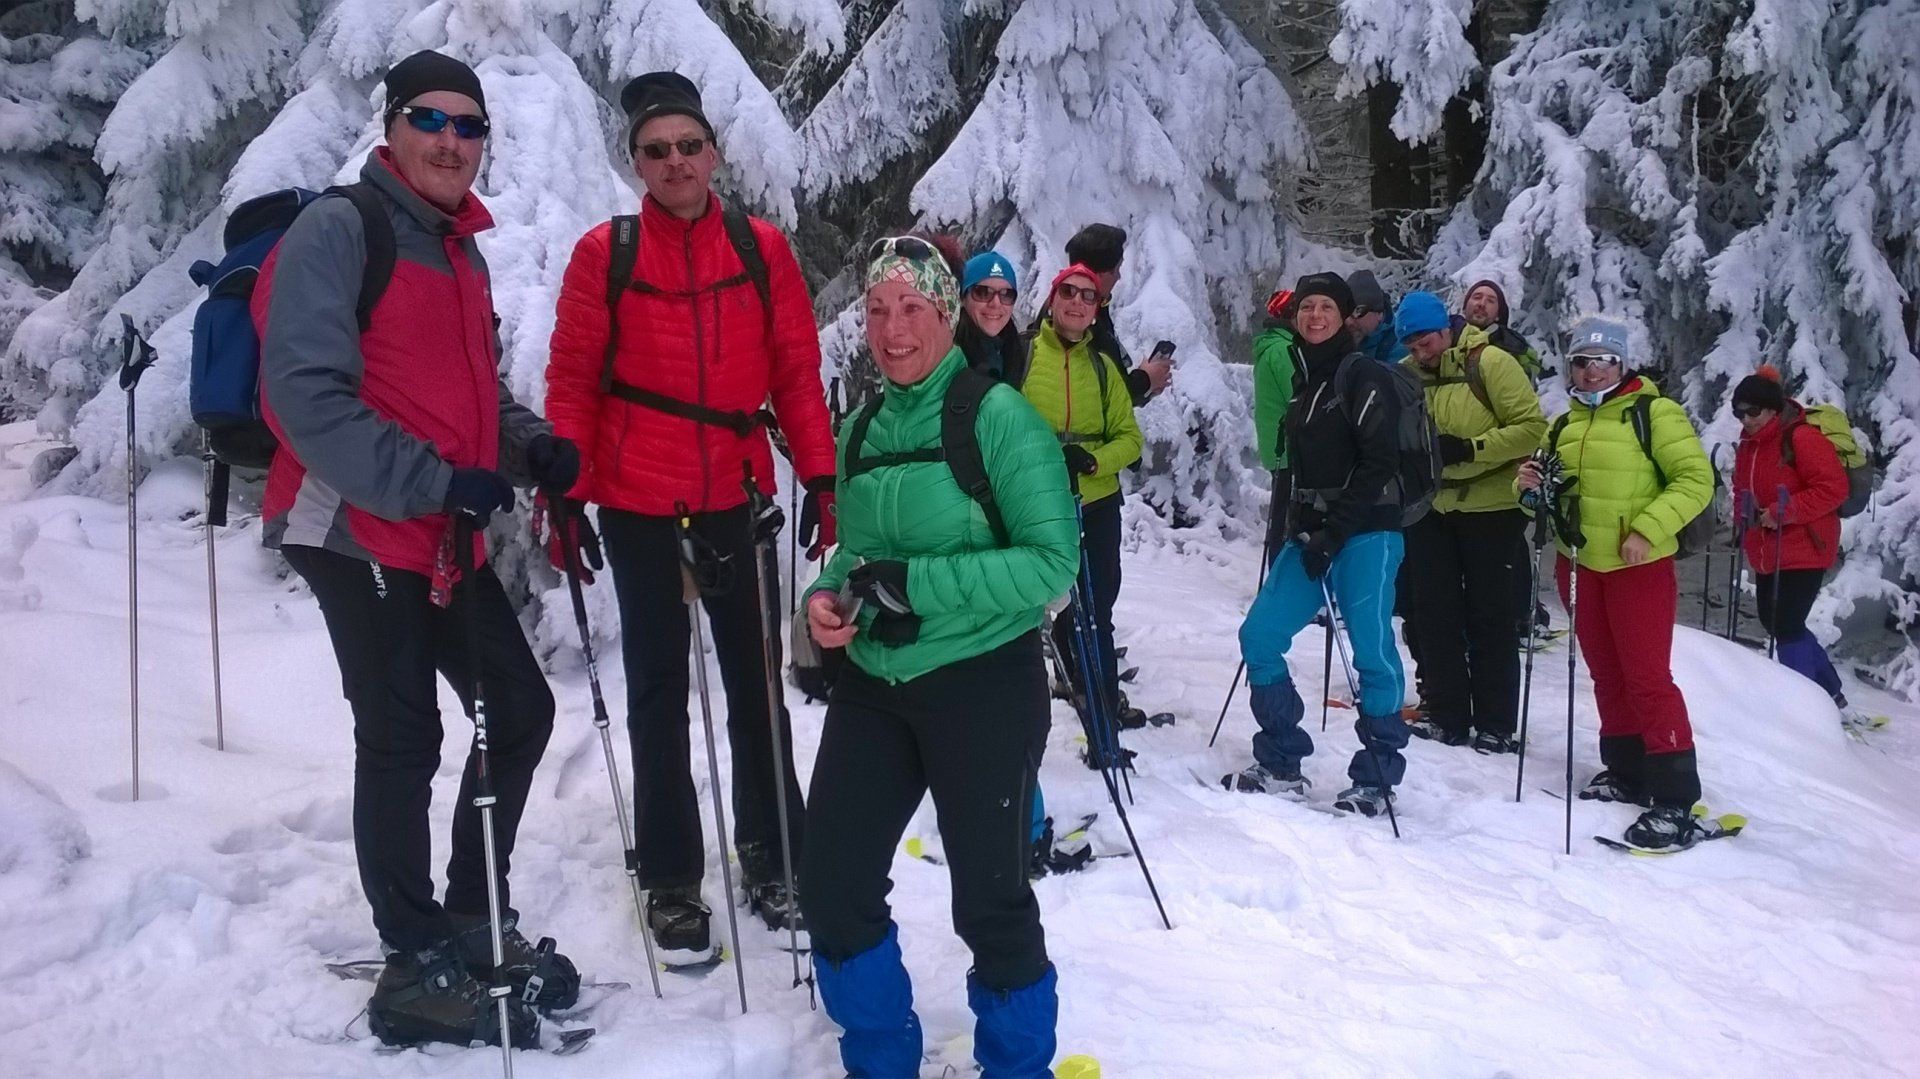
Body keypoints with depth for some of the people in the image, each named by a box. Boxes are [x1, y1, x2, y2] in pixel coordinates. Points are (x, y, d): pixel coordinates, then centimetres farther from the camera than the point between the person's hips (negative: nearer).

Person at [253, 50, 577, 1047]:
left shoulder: (462, 251, 15)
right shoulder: (337, 230, -10)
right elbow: (307, 393, -20)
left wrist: (530, 443, 0)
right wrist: (433, 481, -25)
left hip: (448, 537, 8)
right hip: (357, 531, -8)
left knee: (521, 710, 11)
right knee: (403, 739, -2)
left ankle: (472, 920, 27)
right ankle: (414, 970, 12)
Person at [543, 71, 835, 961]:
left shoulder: (762, 249, 3)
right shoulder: (604, 252, -2)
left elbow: (797, 372, 4)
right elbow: (573, 381, -1)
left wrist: (820, 475, -3)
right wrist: (567, 494, -8)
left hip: (736, 500, 2)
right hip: (639, 505, -1)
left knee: (757, 680, 11)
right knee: (658, 692, 8)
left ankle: (771, 857, 27)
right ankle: (671, 882, 20)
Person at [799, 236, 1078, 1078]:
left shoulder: (998, 417, -12)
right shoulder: (861, 432, 7)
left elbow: (1052, 561, -18)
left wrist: (915, 586, -23)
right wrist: (827, 596, -5)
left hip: (982, 686, -6)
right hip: (874, 686, 6)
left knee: (988, 899, 7)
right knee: (832, 888, 7)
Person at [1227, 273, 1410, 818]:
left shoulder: (1364, 376, -5)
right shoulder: (1298, 381, 16)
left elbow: (1378, 464, -13)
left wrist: (1334, 532, -17)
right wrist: (1298, 528, 12)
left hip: (1365, 533, -7)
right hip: (1311, 534, 7)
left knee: (1372, 651, -6)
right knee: (1259, 635, 0)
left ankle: (1376, 778, 7)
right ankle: (1281, 765, 11)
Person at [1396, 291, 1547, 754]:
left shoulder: (1490, 363, -11)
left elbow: (1533, 428, -14)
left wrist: (1469, 448, -22)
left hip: (1490, 508, -5)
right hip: (1430, 509, 5)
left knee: (1489, 617, 1)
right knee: (1435, 614, 8)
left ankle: (1496, 725, 11)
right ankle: (1447, 716, 19)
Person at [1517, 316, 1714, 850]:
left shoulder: (1654, 412, -7)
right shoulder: (1564, 425, 13)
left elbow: (1696, 478, -12)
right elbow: (1549, 492, 21)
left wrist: (1648, 529, -21)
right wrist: (1529, 486, -2)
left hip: (1639, 566, -6)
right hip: (1579, 564, 7)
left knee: (1648, 676, -8)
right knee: (1607, 674, 14)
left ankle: (1675, 798, -4)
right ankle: (1626, 772, 26)